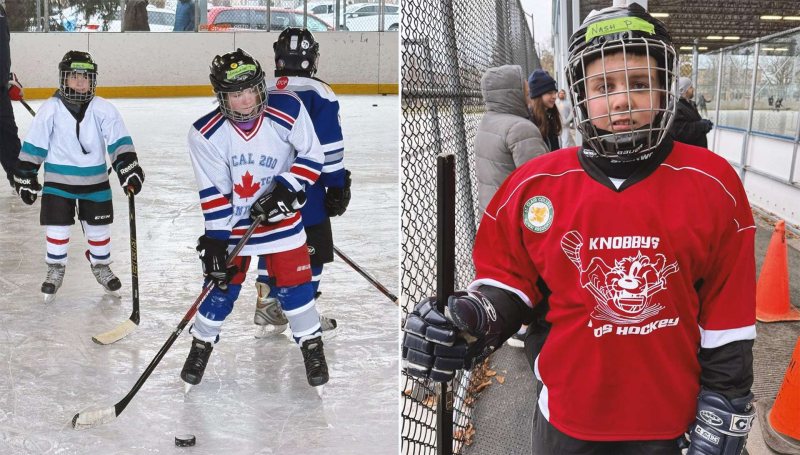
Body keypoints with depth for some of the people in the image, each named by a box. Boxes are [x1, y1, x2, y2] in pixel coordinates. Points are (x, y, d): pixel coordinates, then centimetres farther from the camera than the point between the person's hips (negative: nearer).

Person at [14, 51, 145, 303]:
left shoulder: (103, 109, -8)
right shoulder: (51, 109, -9)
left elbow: (119, 141, -9)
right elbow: (33, 146, -4)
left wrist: (128, 168, -19)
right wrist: (26, 177, -3)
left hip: (95, 179, 1)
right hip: (58, 180, -1)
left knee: (99, 226, 11)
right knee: (57, 226, 5)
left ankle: (101, 267, 31)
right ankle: (55, 271, 24)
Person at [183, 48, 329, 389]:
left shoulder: (287, 110, -19)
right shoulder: (205, 134, -19)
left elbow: (312, 155, -7)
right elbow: (213, 193, -14)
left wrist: (288, 188, -20)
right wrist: (215, 240, -16)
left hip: (280, 216, 0)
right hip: (232, 220, 0)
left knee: (292, 284, 4)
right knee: (222, 284, 7)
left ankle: (311, 344, 25)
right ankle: (202, 343, 31)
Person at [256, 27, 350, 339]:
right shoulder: (318, 94, -11)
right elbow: (329, 147, -13)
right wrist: (338, 185, -6)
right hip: (305, 190, -5)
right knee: (311, 251, 6)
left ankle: (266, 312, 21)